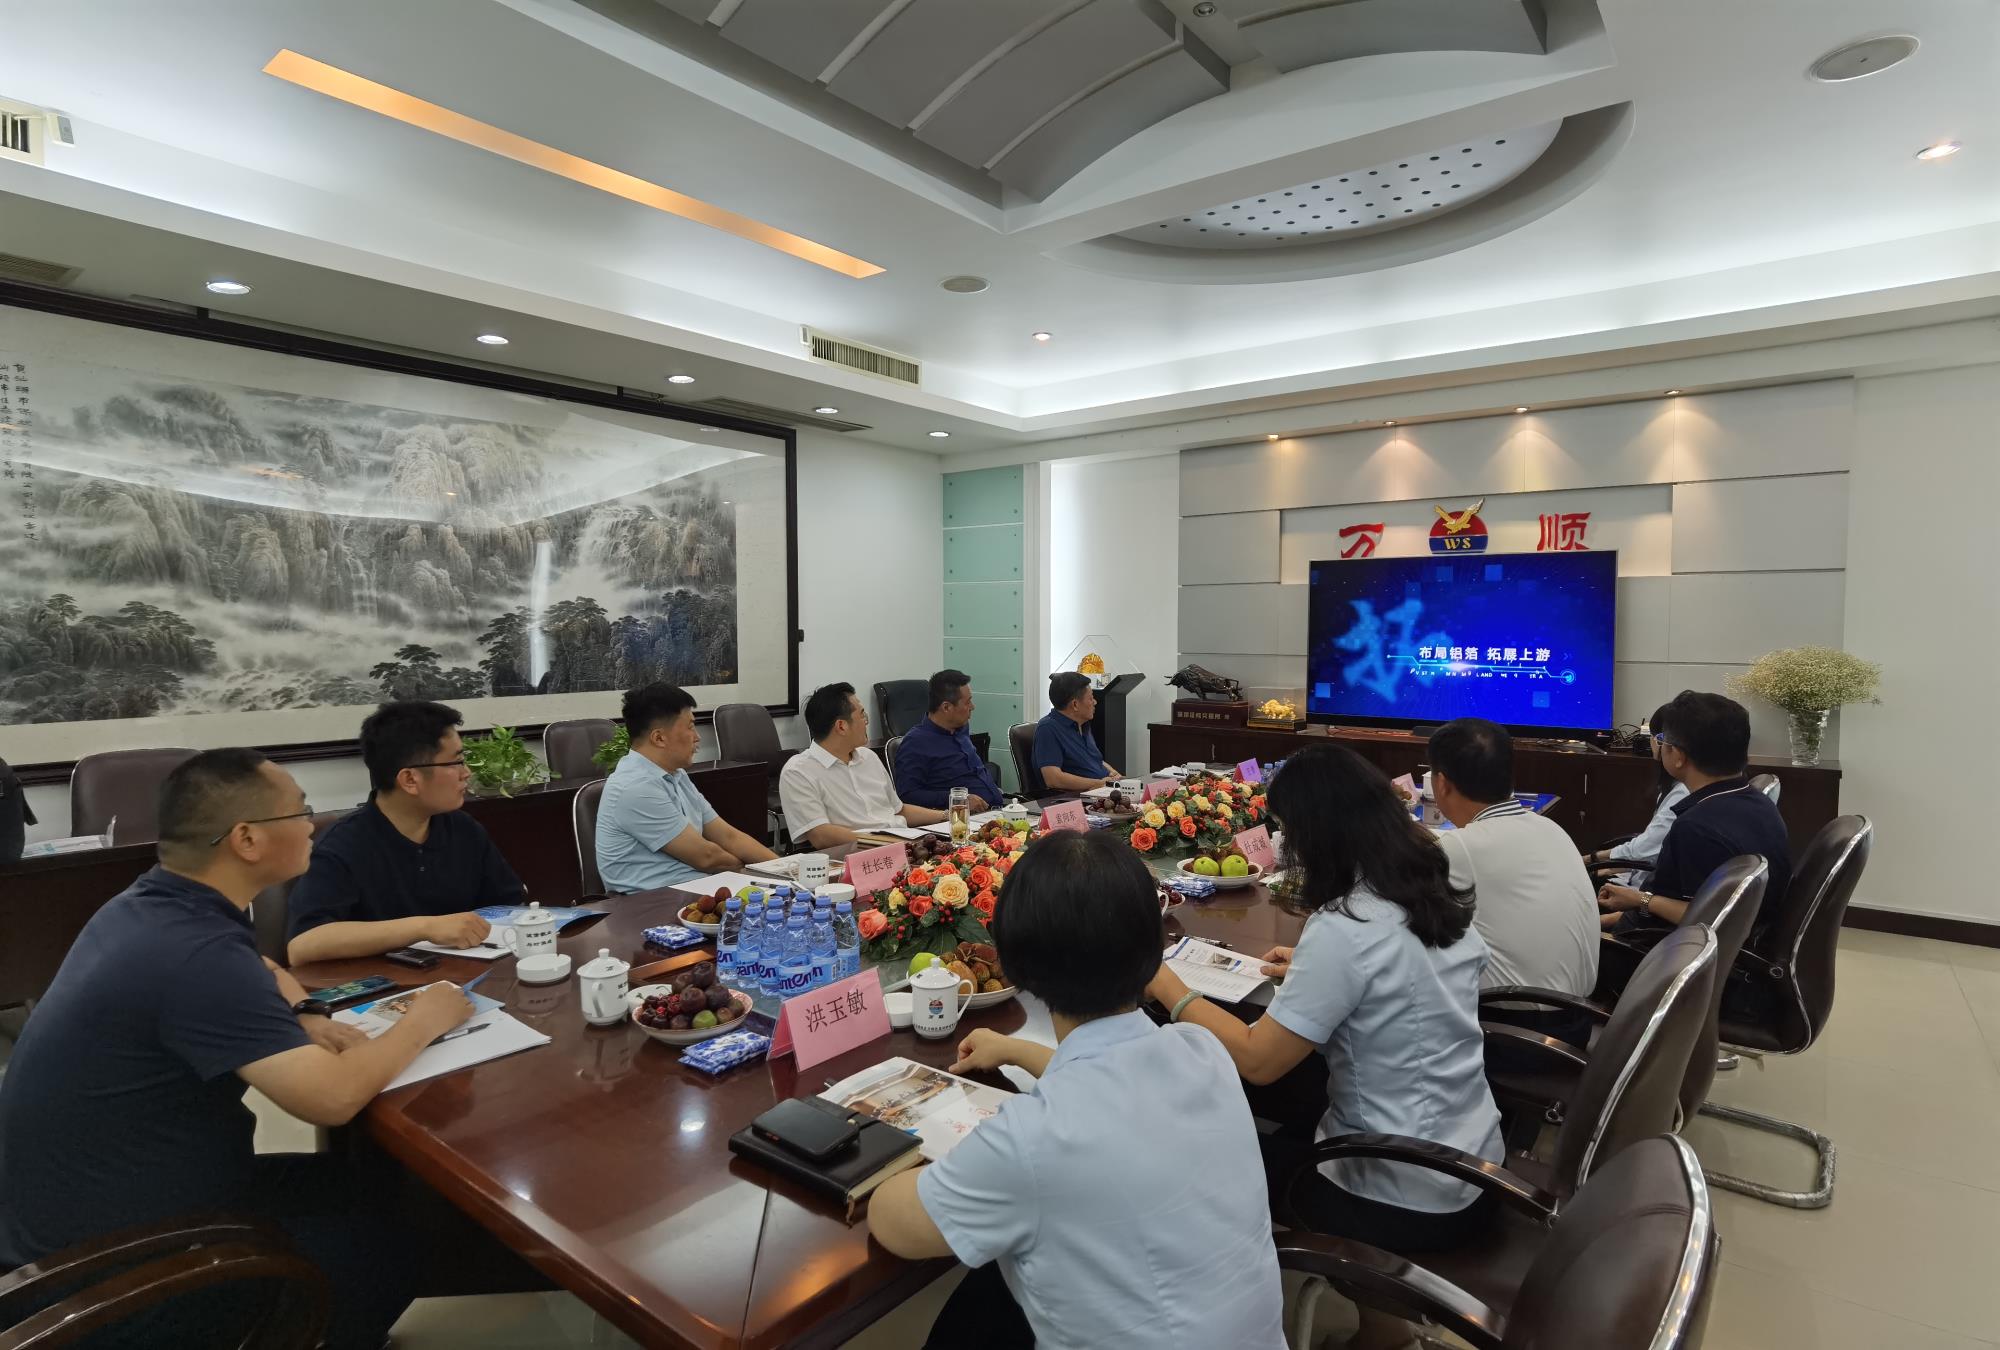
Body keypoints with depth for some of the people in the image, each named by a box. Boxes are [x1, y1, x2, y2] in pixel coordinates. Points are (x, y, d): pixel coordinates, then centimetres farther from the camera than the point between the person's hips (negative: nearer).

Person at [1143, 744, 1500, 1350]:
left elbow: (1257, 1061, -21)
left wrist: (1167, 987, -11)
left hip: (1409, 1200, -7)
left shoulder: (1343, 929, -27)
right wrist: (1308, 971, 14)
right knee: (1284, 1131, 25)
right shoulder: (1439, 895, -2)